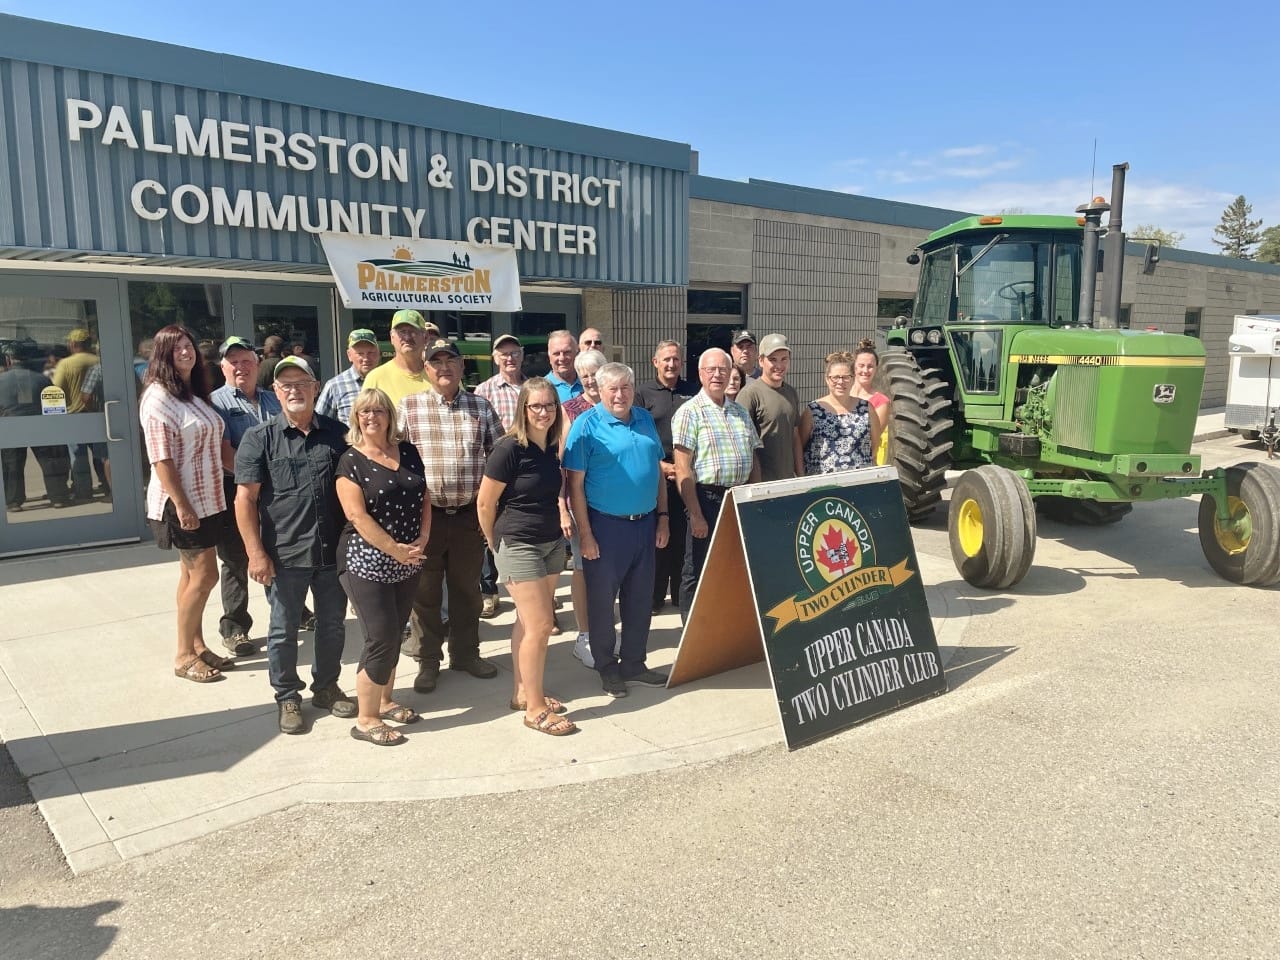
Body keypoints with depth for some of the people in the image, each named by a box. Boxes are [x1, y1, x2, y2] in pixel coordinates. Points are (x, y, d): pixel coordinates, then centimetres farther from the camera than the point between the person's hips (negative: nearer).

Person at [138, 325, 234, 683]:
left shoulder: (196, 394, 12)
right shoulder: (158, 397, -14)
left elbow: (217, 444, 17)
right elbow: (161, 459, -20)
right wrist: (181, 505, -23)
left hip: (207, 499, 8)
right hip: (181, 502, -8)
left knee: (193, 575, 14)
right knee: (204, 575, -5)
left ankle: (197, 646, 23)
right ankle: (184, 656, 7)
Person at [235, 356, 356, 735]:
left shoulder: (337, 434, 5)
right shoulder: (260, 438, -3)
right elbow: (245, 498, -6)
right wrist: (256, 553, -13)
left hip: (333, 551, 3)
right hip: (284, 554, -3)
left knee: (332, 625, 14)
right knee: (284, 629, 9)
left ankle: (326, 686, 33)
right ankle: (287, 697, 26)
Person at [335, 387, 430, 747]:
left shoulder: (408, 452, 7)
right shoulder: (350, 461, -9)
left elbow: (424, 499, 10)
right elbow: (357, 516, -16)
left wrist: (422, 538, -4)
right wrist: (395, 549, -16)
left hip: (407, 564, 6)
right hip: (368, 564, -6)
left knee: (394, 635, 15)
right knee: (381, 639, -5)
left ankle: (384, 700, 33)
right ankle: (366, 720, 9)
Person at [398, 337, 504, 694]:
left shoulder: (481, 407, 5)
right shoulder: (408, 406, -1)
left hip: (470, 514, 2)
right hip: (426, 515, -2)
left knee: (467, 588, 14)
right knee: (426, 592, 9)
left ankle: (466, 652, 30)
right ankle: (428, 660, 23)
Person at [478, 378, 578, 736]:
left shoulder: (553, 447, 4)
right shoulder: (509, 448, -17)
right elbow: (485, 503, -11)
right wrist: (496, 543, 0)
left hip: (552, 542, 7)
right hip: (518, 545, -6)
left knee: (528, 621, 15)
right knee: (539, 625, -6)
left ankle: (522, 692, 28)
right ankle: (535, 710, 5)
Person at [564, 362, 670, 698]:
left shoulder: (645, 419, 8)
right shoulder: (587, 425, -9)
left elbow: (658, 471, 14)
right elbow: (575, 483, -11)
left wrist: (662, 516, 9)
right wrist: (585, 533, -14)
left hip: (645, 524, 5)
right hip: (605, 526, -5)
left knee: (640, 598, 14)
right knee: (602, 599, 7)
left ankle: (634, 663, 28)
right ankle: (607, 667, 23)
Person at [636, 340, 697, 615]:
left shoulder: (693, 393, 10)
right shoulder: (643, 393, 3)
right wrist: (660, 465, -10)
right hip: (656, 476, -2)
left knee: (683, 537, 5)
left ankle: (681, 594, 16)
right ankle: (655, 596, 12)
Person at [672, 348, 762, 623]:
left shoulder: (740, 412, 13)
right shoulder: (690, 412, -6)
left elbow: (753, 460, 18)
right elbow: (683, 468, -12)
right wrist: (696, 515, -17)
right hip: (707, 499, -6)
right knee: (698, 572, 2)